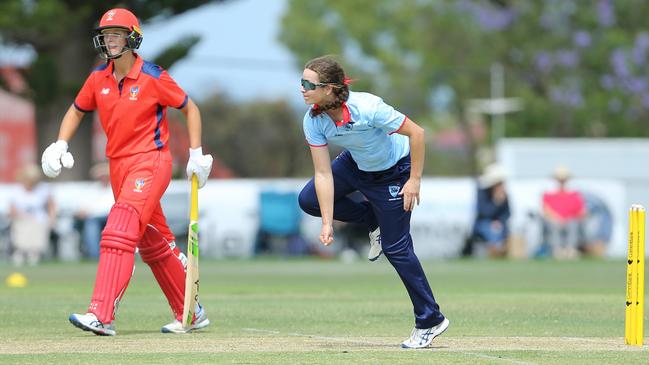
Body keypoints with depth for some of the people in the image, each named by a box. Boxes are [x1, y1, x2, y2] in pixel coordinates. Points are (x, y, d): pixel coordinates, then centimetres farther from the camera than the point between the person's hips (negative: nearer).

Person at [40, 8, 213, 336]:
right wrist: (60, 144, 2)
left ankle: (102, 315, -29)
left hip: (151, 162, -7)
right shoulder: (98, 78, 5)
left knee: (119, 232, -22)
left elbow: (189, 108, 0)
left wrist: (196, 155, -4)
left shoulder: (153, 78, -10)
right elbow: (77, 110, 19)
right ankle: (191, 314, 25)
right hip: (118, 166, 7)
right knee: (152, 244, 13)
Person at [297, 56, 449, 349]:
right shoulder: (313, 120, -20)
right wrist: (327, 224, -23)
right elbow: (323, 174, -18)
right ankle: (373, 220, 17)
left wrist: (414, 180, -23)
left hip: (395, 171, -6)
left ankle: (430, 321, 5)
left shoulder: (367, 108, -37)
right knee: (308, 200, -3)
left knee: (395, 247, -7)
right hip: (356, 165, 6)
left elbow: (416, 132, -27)